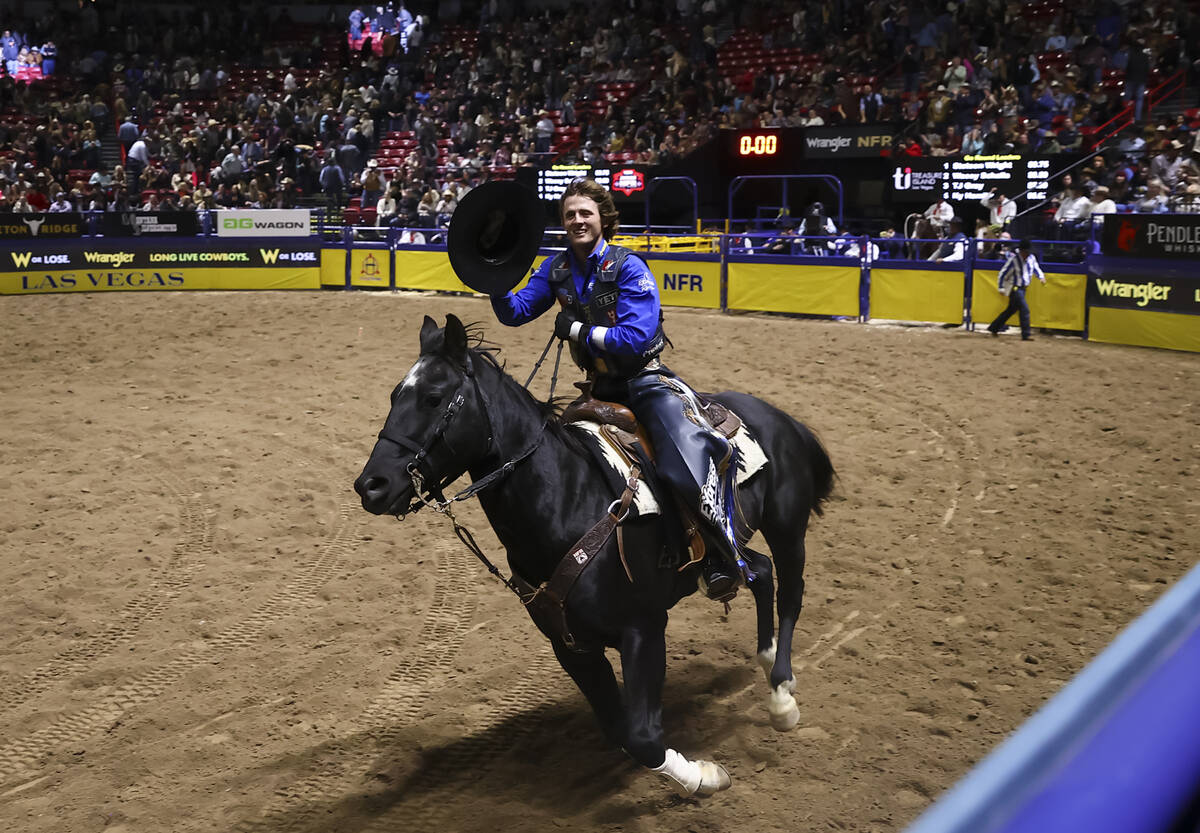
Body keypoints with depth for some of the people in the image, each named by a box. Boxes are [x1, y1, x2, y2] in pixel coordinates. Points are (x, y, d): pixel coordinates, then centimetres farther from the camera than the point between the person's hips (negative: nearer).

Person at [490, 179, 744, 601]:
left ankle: (723, 556, -7)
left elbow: (636, 338, -22)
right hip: (602, 388, 7)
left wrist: (579, 330, -18)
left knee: (690, 466, -27)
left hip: (647, 380, -7)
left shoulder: (628, 268, -13)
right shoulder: (557, 270, 5)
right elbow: (514, 313, 5)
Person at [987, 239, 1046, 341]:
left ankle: (994, 328, 32)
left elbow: (1036, 268, 18)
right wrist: (1001, 288, -10)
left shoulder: (1032, 258, 1)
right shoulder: (1013, 259, -18)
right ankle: (1026, 334, -12)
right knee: (1024, 309, -16)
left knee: (1012, 309, 18)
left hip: (1022, 288, 8)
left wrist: (1041, 277, -2)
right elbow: (1003, 273, -12)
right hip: (1014, 288, -8)